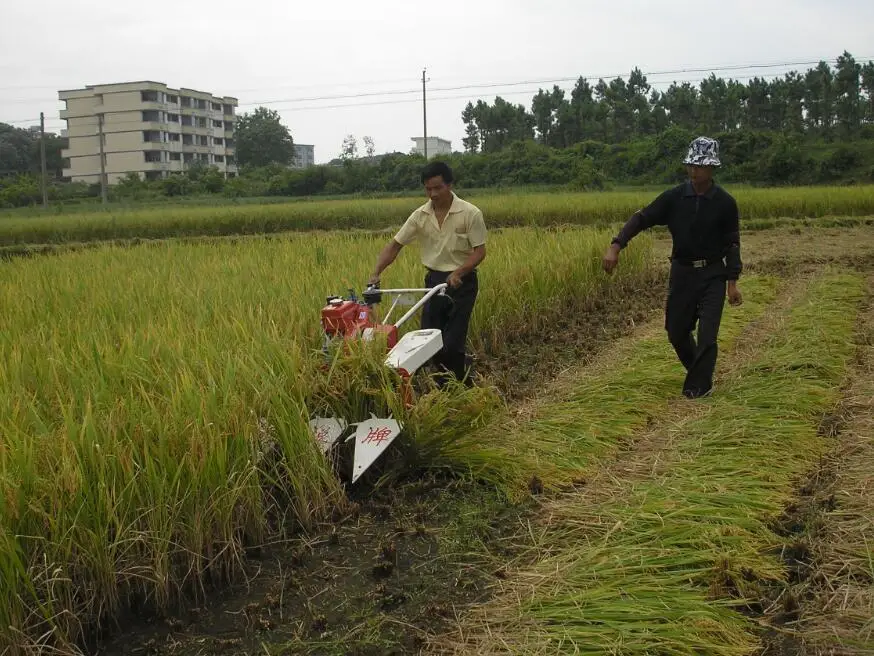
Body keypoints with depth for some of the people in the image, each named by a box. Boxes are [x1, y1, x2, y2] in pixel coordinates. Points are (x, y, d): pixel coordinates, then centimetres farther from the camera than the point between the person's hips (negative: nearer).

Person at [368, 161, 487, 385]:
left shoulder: (470, 213, -13)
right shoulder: (420, 216, -2)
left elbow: (479, 251, -11)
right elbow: (394, 245, 0)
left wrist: (458, 272, -26)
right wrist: (376, 273, -13)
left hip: (461, 282, -5)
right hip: (433, 280, 5)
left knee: (452, 341, -9)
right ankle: (445, 383, 25)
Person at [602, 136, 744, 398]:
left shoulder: (725, 202, -8)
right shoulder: (674, 197, -5)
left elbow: (732, 243, -1)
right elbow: (642, 218, -8)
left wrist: (733, 282, -5)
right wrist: (615, 246, -22)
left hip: (712, 274, -2)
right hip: (682, 271, 3)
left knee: (707, 335, -9)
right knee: (676, 331, 11)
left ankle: (698, 386, 7)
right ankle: (699, 373, 37)